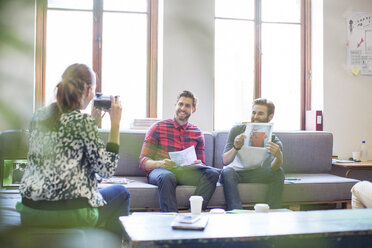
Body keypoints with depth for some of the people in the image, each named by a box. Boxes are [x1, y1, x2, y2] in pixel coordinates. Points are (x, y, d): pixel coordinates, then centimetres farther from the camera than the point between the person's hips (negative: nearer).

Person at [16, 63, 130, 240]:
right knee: (121, 193, 21)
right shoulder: (82, 120, -14)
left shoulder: (38, 116, 5)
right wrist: (115, 124, -5)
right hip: (69, 216, -7)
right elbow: (107, 169, -10)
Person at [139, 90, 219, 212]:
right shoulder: (158, 128, 6)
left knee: (212, 173, -25)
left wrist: (199, 164, -8)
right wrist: (160, 163, -23)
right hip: (159, 170, -3)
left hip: (184, 171, 3)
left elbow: (202, 164, 19)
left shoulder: (197, 133, 16)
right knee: (167, 177, -39)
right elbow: (143, 161, 0)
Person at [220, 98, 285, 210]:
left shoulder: (274, 141, -10)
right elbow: (224, 161, -21)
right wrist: (236, 147, -42)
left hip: (256, 174, 1)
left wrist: (279, 157, -51)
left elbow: (273, 168, -27)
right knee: (227, 171, -33)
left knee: (278, 172, -23)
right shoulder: (237, 130, -12)